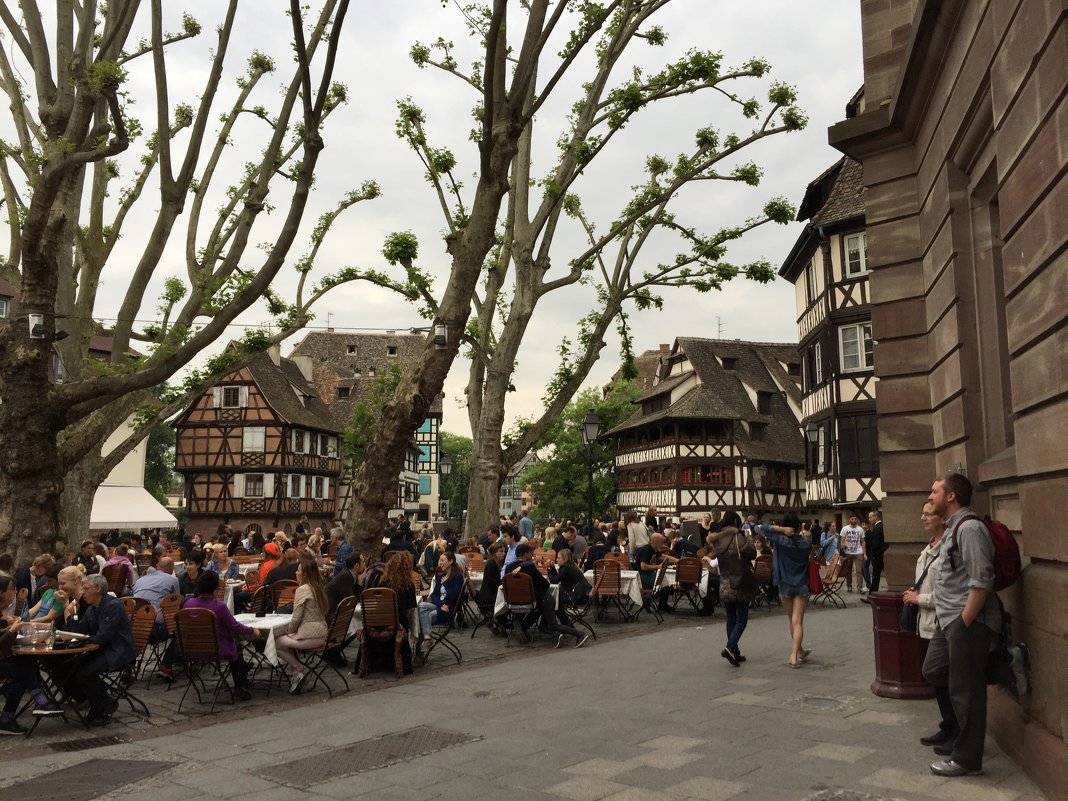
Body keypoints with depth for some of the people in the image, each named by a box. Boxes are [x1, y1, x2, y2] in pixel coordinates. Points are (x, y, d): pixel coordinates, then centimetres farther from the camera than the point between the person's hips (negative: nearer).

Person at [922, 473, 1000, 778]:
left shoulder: (969, 528, -17)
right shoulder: (952, 529, 14)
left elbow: (981, 582, -23)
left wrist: (963, 624, -21)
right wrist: (950, 621, 18)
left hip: (966, 622, -10)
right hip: (948, 620, 10)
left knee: (965, 690, 2)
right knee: (933, 671, 16)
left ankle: (967, 760, 14)